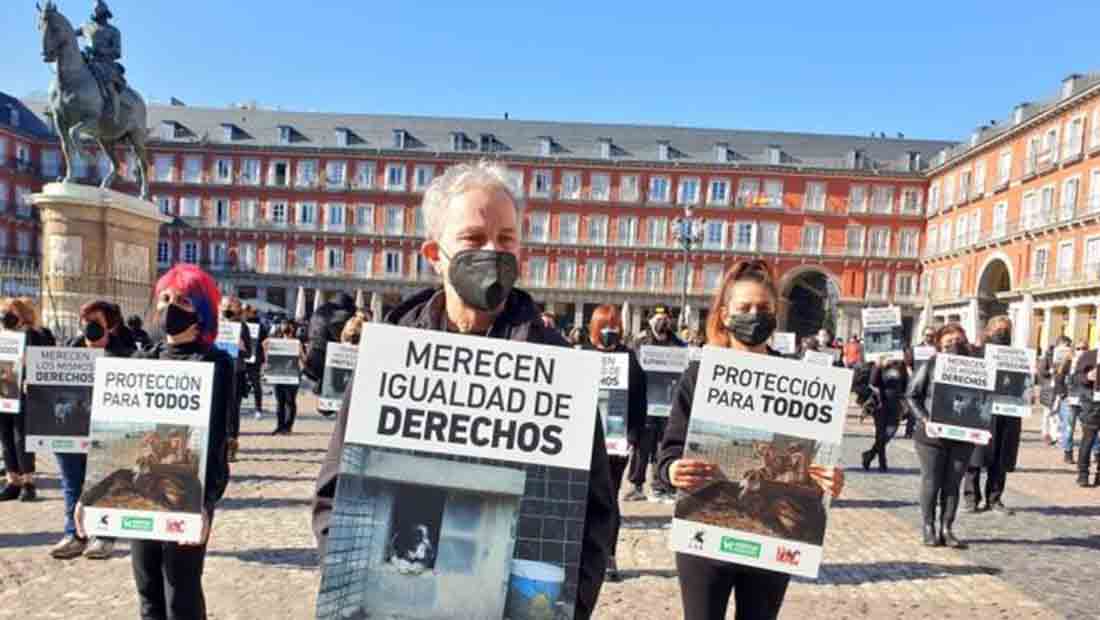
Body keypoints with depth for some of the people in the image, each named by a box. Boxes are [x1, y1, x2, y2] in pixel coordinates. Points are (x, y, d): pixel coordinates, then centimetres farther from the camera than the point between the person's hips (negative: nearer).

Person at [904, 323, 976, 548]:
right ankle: (929, 528, 17)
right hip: (932, 435, -2)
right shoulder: (931, 365, -4)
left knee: (953, 483, 7)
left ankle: (947, 529, 18)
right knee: (931, 482, 5)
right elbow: (911, 395, -1)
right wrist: (924, 419, -12)